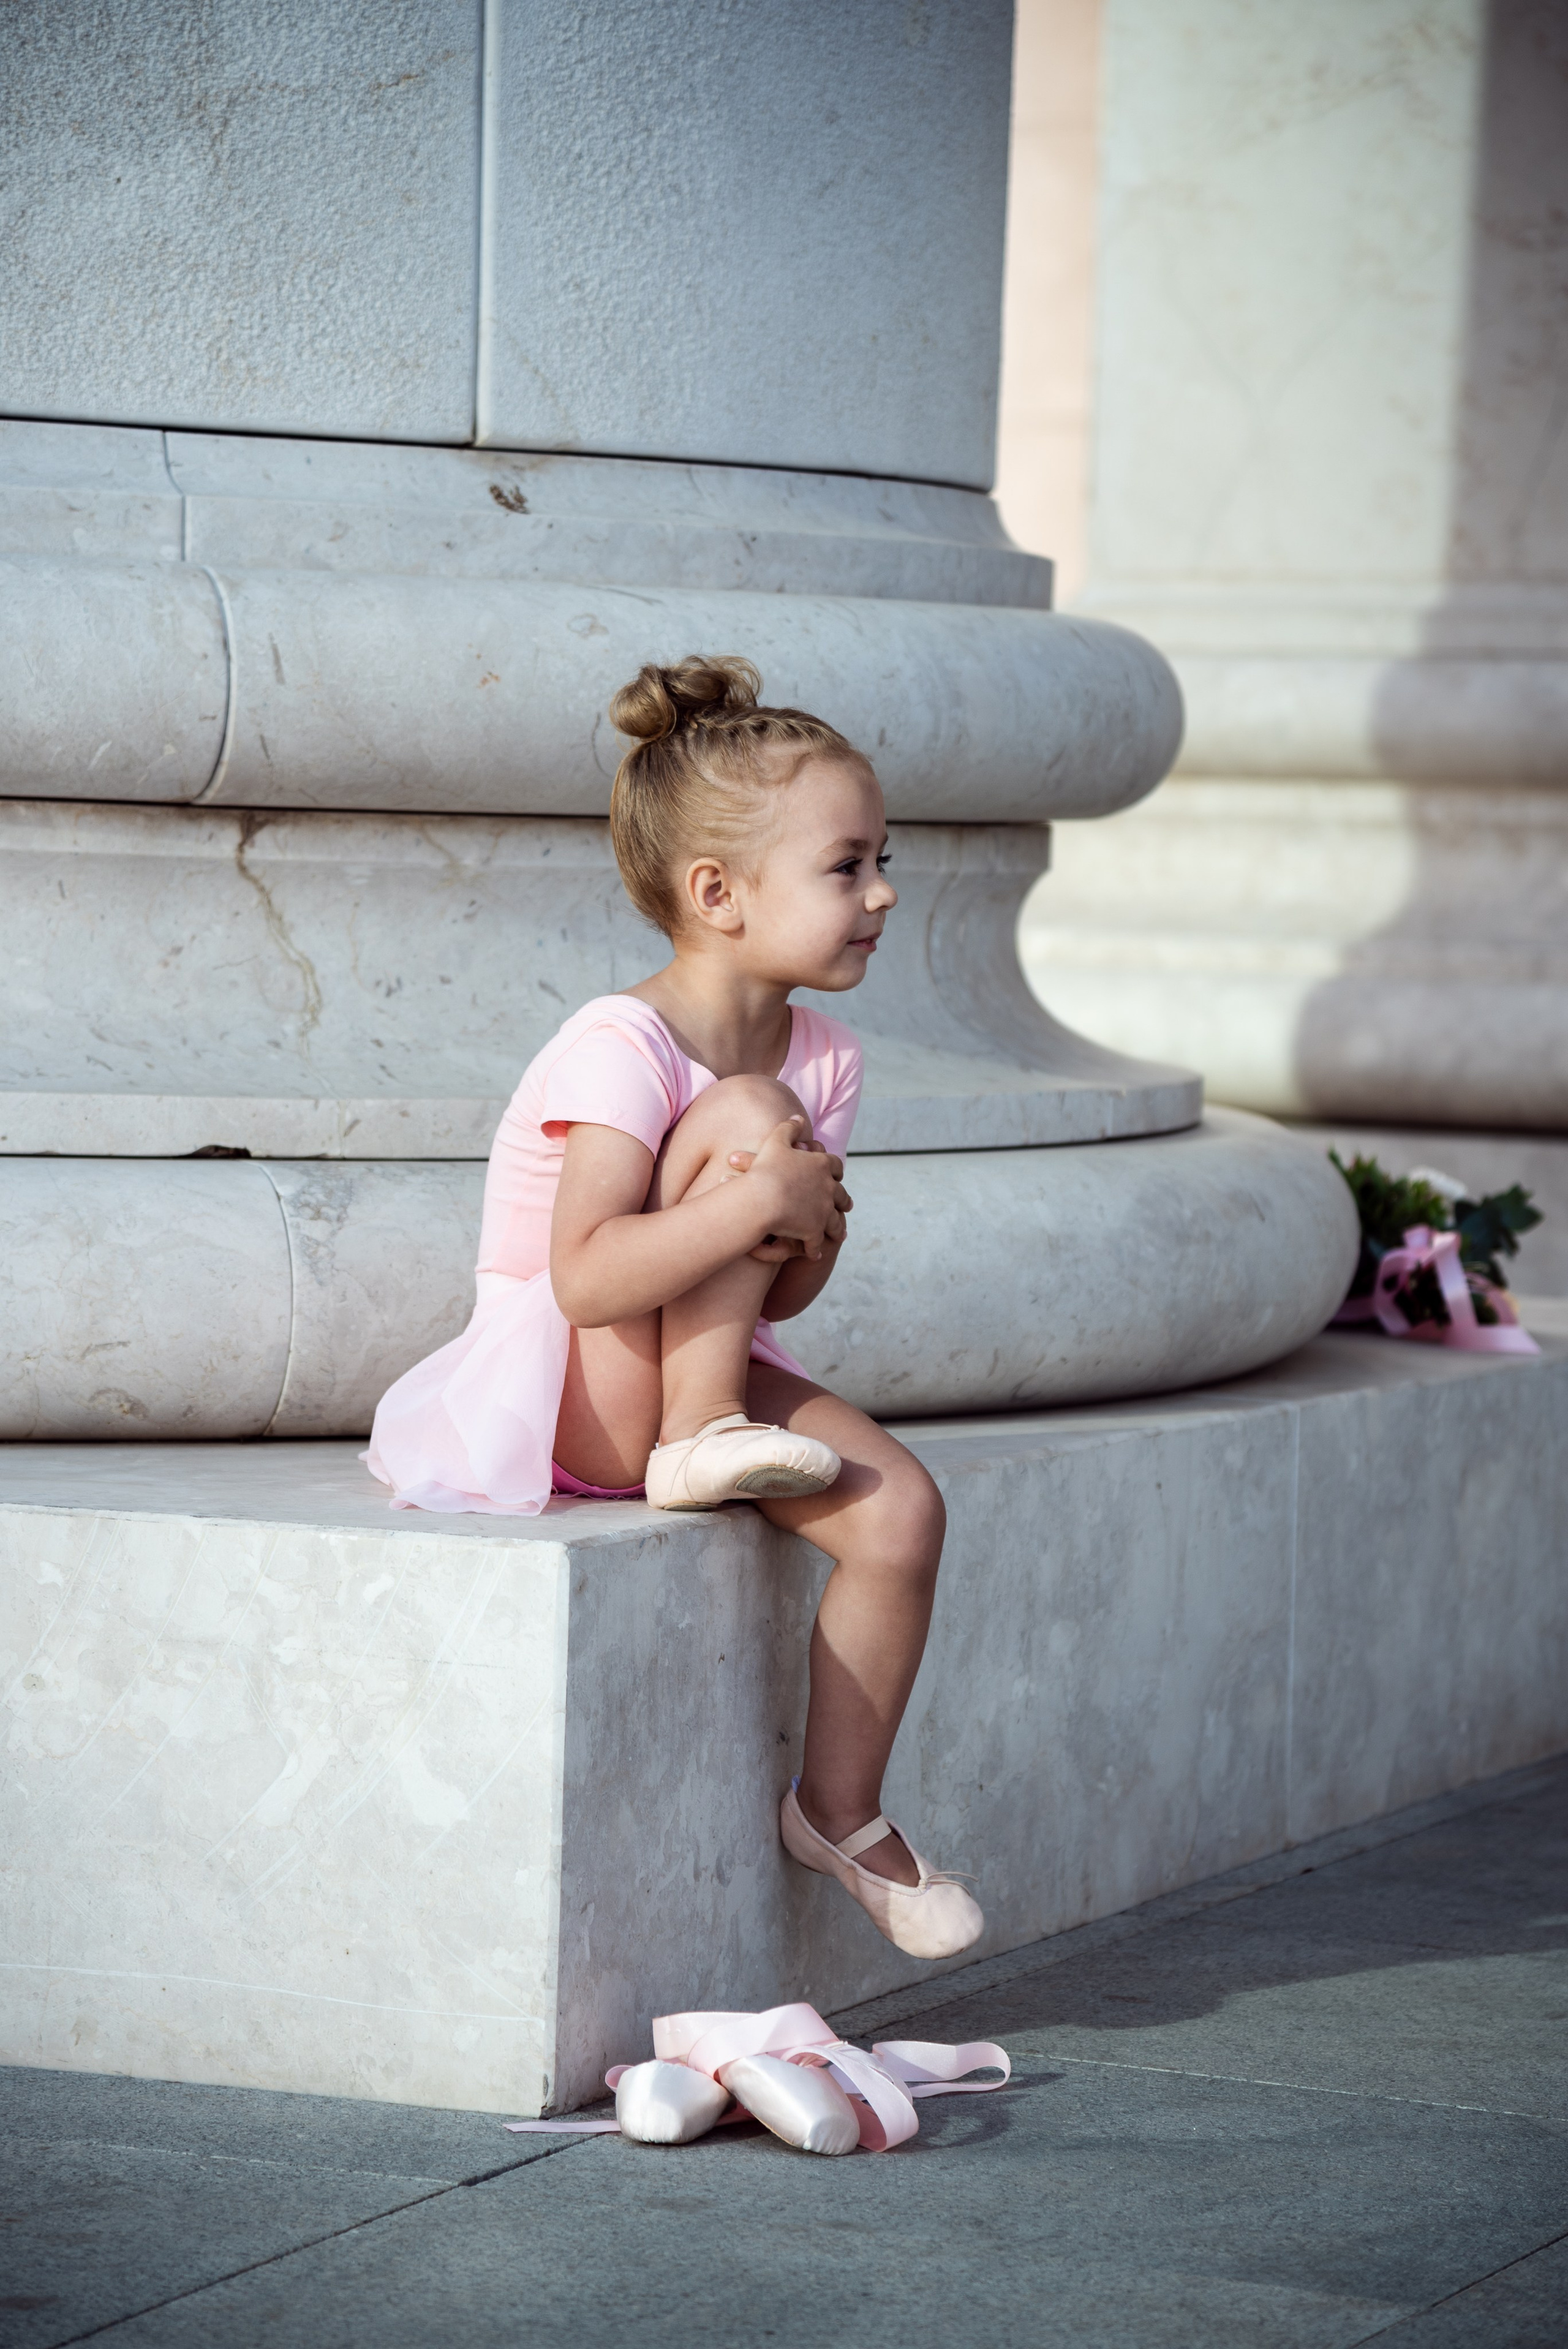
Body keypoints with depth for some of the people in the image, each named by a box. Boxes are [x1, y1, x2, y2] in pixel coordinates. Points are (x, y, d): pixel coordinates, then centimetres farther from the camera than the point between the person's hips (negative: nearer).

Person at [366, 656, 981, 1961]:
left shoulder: (821, 1057, 3)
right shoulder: (621, 1048, -21)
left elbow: (781, 1298, 8)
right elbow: (585, 1278, -33)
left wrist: (813, 1233, -16)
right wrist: (762, 1200, -37)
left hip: (718, 1362, 7)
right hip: (561, 1393, -7)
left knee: (902, 1508, -15)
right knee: (746, 1114, -23)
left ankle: (841, 1805, 3)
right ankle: (699, 1442, -20)